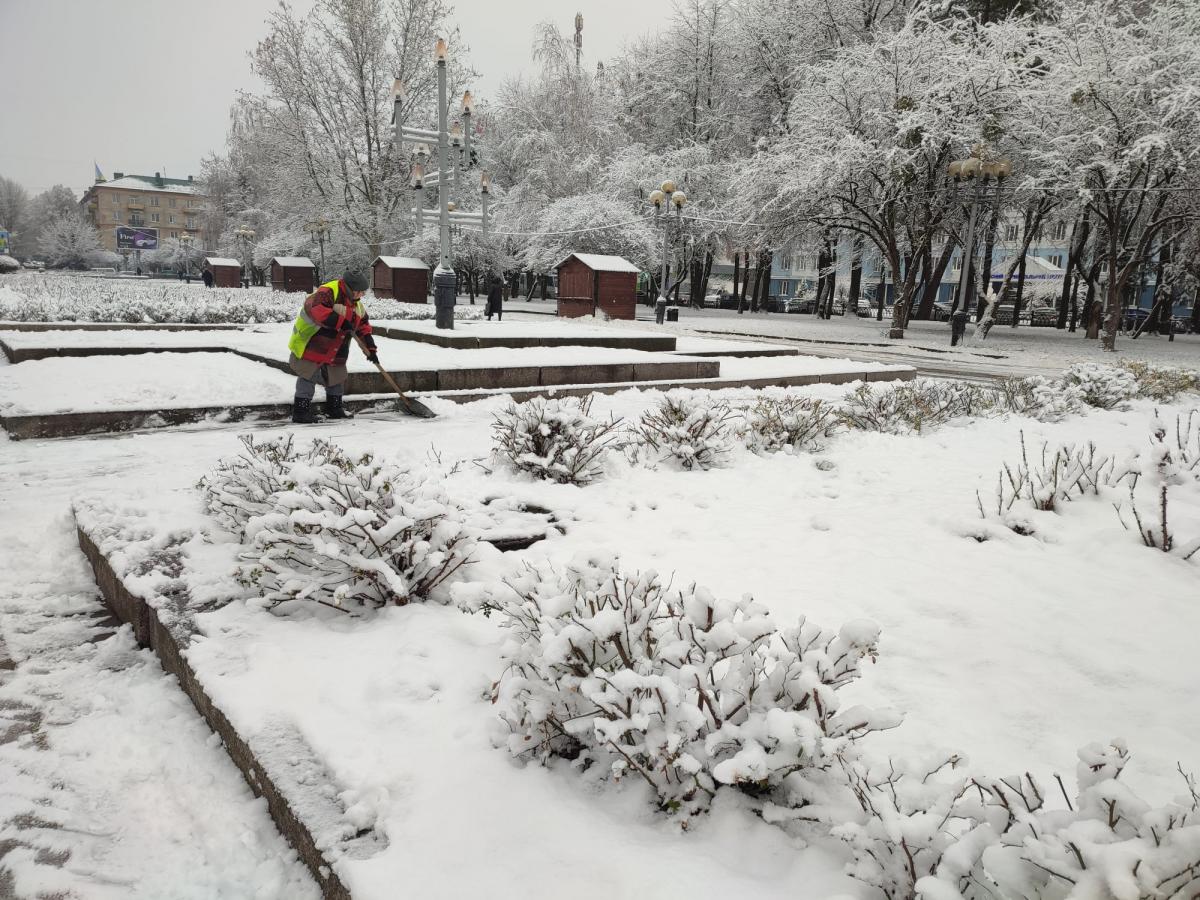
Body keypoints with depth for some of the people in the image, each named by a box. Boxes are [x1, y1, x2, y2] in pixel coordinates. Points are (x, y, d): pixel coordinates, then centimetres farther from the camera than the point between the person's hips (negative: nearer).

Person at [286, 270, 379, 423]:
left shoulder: (357, 305, 8)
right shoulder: (327, 293, -21)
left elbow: (364, 327, 14)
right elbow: (316, 310, -39)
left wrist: (371, 349, 5)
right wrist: (341, 322, -40)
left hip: (335, 352, 8)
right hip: (310, 346, -8)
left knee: (336, 377, 16)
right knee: (309, 377, -6)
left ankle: (334, 408, 34)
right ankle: (300, 411, 2)